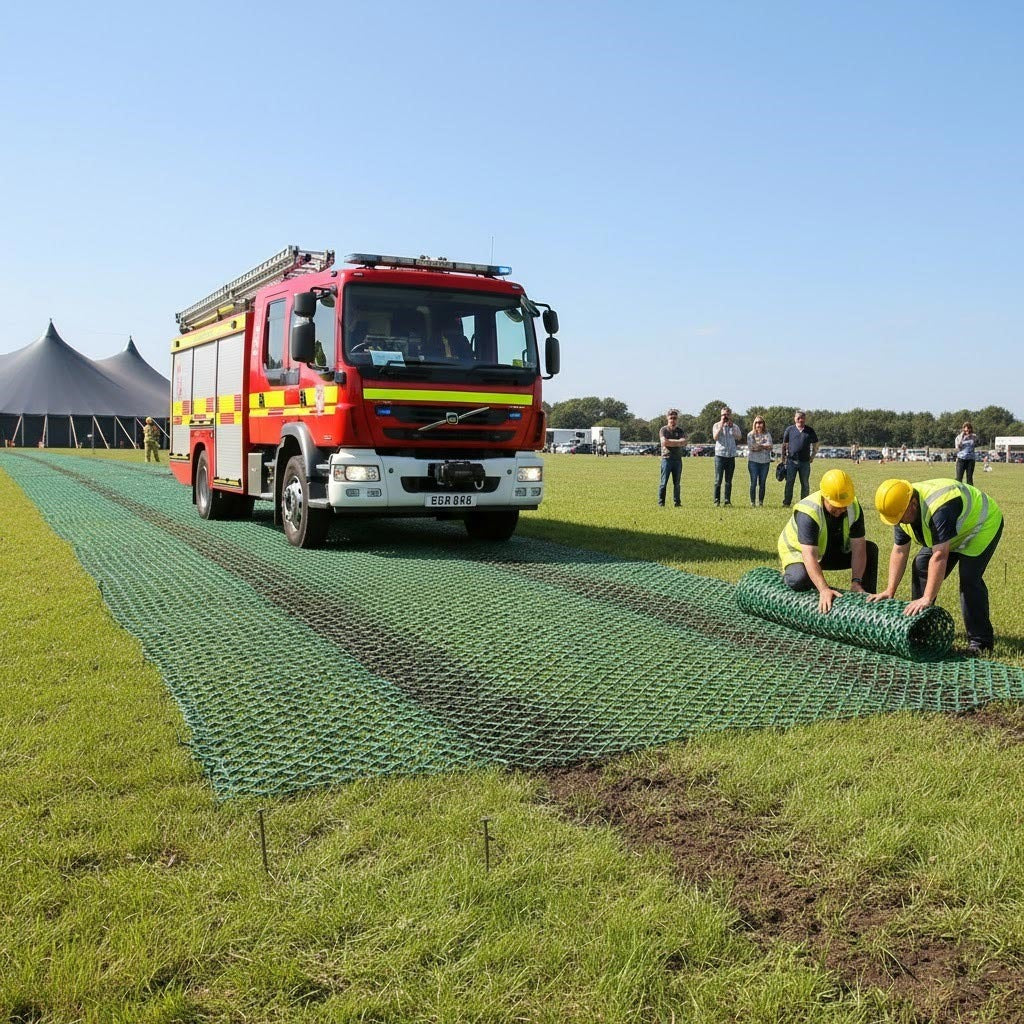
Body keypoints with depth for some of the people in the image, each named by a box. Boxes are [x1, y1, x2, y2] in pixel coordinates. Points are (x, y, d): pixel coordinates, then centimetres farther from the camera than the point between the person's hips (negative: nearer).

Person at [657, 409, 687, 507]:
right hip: (667, 458, -4)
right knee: (664, 482, -4)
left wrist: (670, 441, -13)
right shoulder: (663, 430, 1)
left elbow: (684, 442, -4)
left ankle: (676, 502, 12)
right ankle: (661, 502, -1)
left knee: (677, 483, 7)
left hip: (678, 459, 4)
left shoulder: (680, 430, 12)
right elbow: (664, 442, -14)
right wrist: (677, 442, -9)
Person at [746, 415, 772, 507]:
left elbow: (770, 446, -2)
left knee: (762, 483, 3)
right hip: (753, 461, -2)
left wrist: (758, 446, -11)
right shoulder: (750, 435, 5)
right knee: (753, 482, -5)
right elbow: (751, 447, -7)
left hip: (765, 461, 2)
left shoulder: (767, 435, 10)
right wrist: (764, 446, -6)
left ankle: (761, 502, 8)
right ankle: (752, 502, -1)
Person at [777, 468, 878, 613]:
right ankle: (789, 571, 1)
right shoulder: (808, 512, -36)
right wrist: (824, 590, -52)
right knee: (800, 580, -36)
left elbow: (858, 547, -19)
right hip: (798, 552, -6)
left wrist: (856, 582, -30)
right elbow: (809, 556, -43)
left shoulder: (854, 507, -19)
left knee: (870, 549, -10)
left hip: (832, 550, 6)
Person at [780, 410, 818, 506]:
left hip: (805, 462, 1)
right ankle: (786, 503, 5)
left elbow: (815, 445, 14)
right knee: (789, 483, 0)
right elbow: (784, 444, 9)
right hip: (791, 461, -1)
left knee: (805, 484, 7)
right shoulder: (789, 429, 3)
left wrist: (812, 456, 6)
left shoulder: (810, 431, 5)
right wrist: (783, 457, 5)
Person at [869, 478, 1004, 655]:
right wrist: (890, 591, -12)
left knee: (969, 577, -23)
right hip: (954, 535, 8)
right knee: (921, 566, 1)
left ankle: (980, 641, -14)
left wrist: (927, 598, -45)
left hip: (983, 524, -8)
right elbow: (899, 551, -8)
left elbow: (940, 556, -44)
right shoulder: (901, 510, -15)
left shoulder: (939, 508, -42)